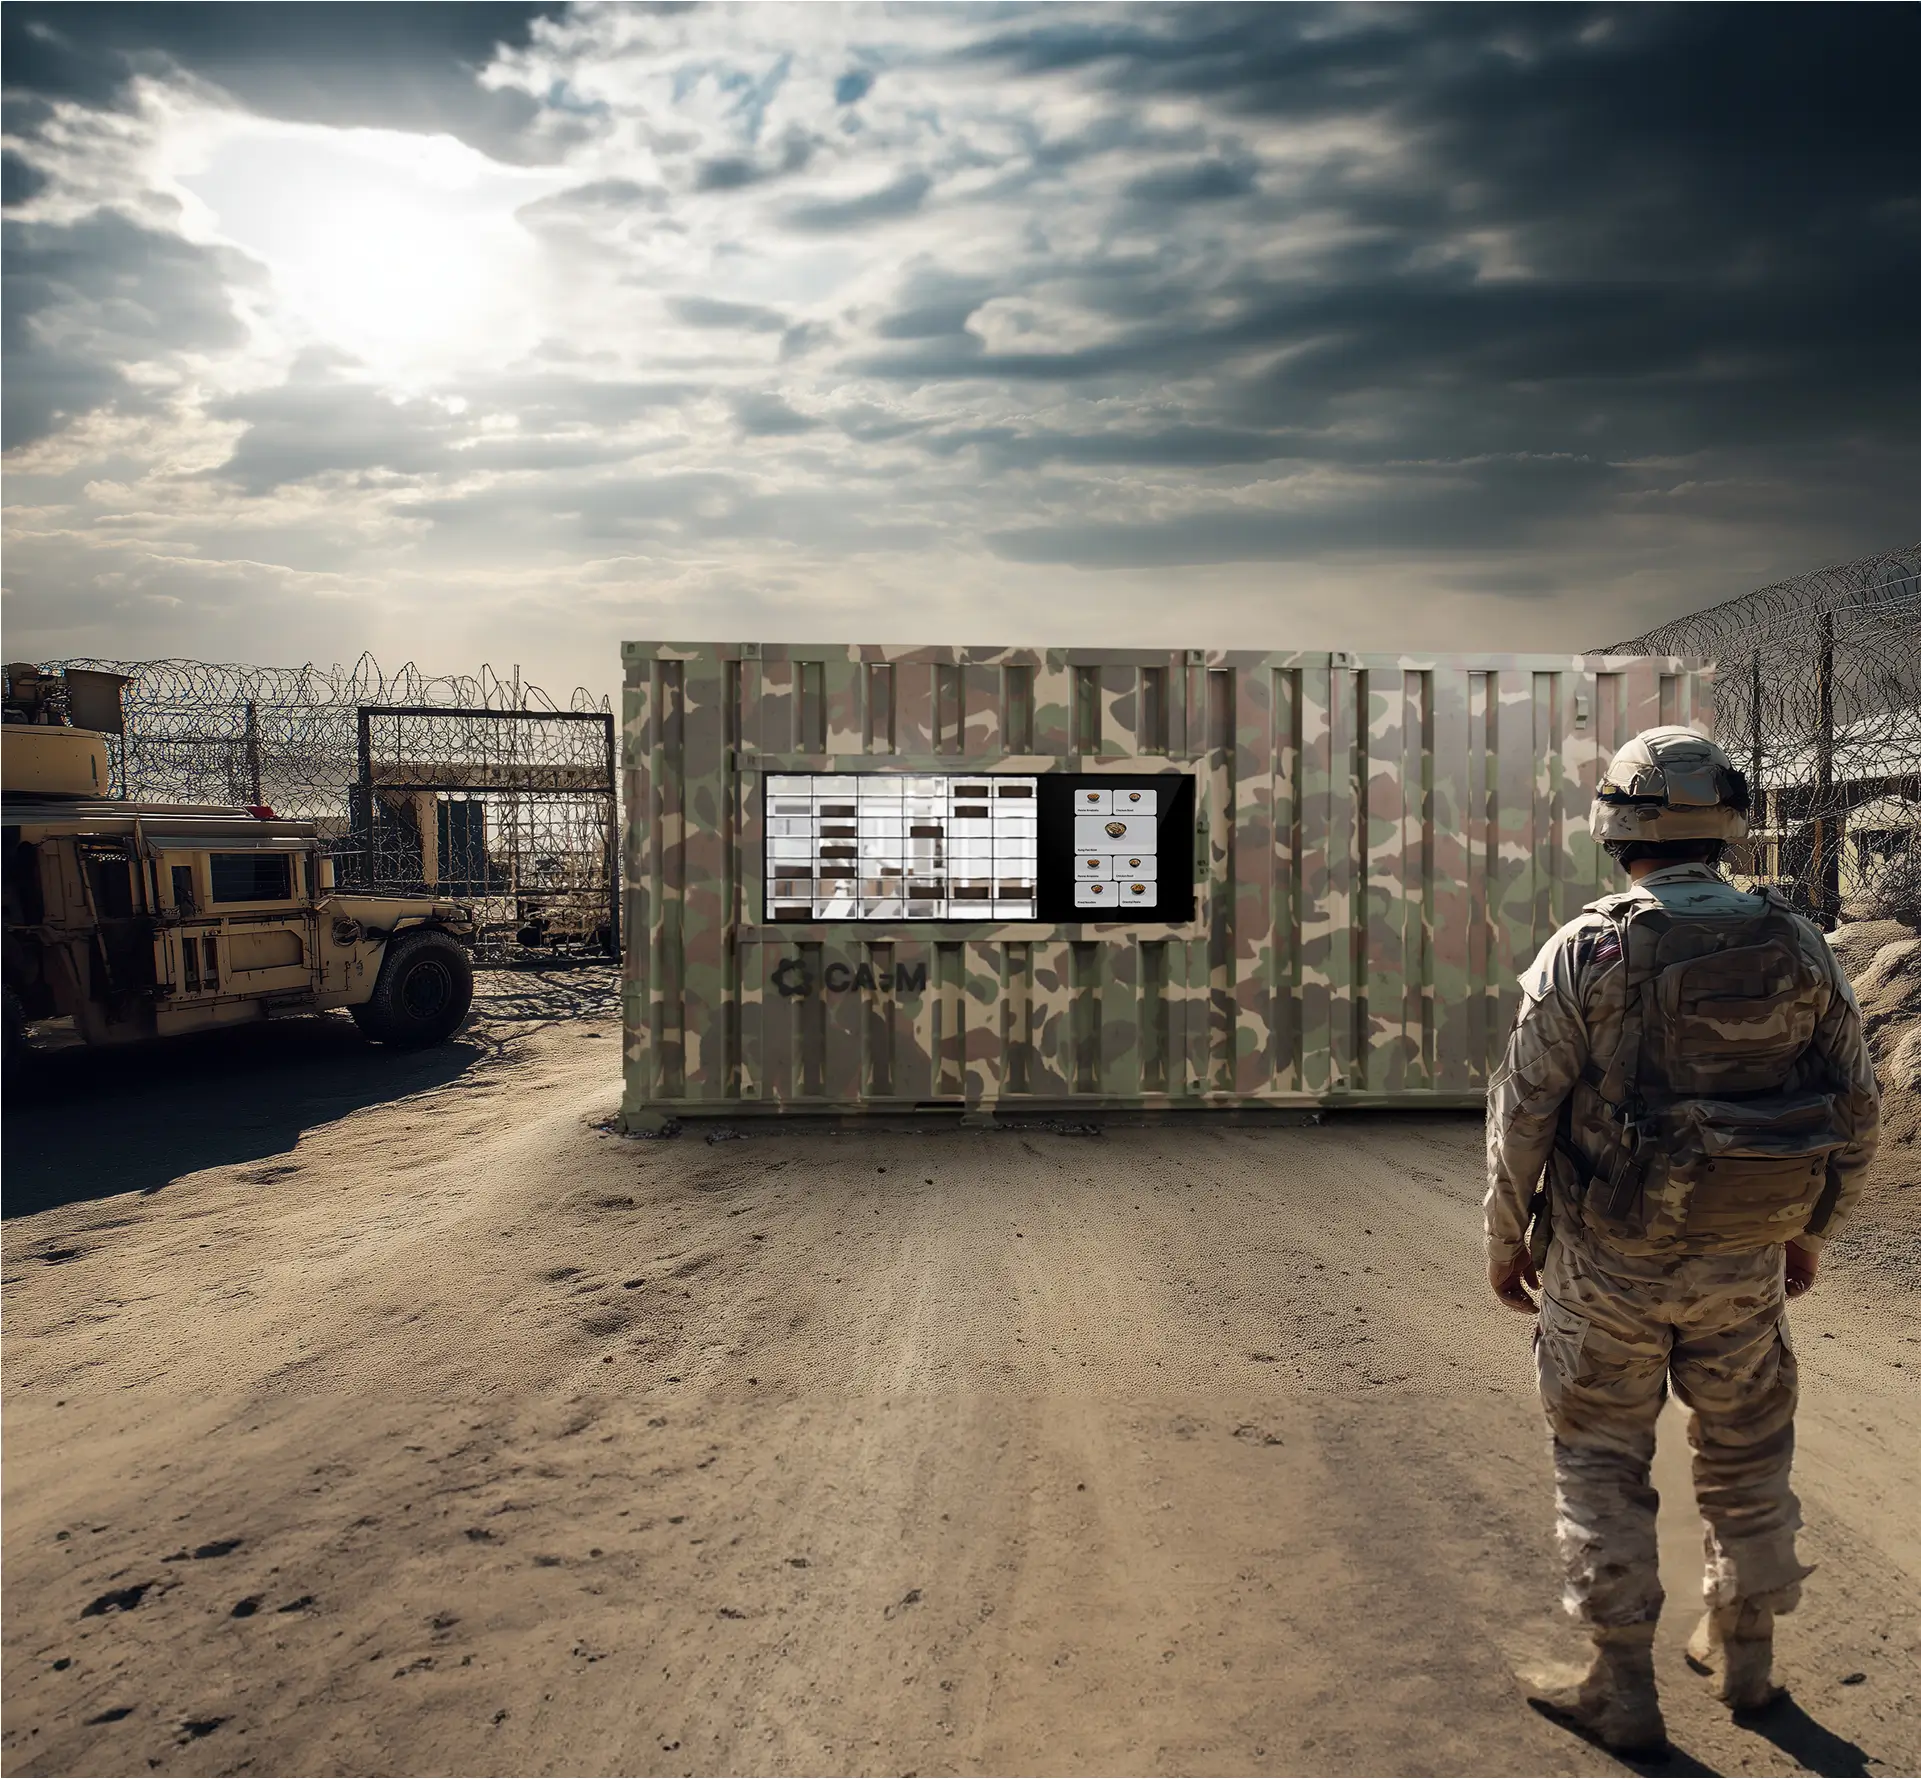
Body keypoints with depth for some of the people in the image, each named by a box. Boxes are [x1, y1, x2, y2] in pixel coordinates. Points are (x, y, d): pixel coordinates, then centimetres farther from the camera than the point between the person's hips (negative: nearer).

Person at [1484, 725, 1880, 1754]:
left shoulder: (1587, 951, -15)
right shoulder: (1796, 947, -3)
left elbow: (1524, 1110, -14)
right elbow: (1855, 1108, 4)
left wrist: (1506, 1237, 1)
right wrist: (1811, 1232, 18)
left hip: (1610, 1262, -3)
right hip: (1743, 1262, 4)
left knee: (1602, 1462, 11)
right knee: (1746, 1453, 22)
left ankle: (1622, 1689, 20)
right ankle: (1744, 1655, 39)